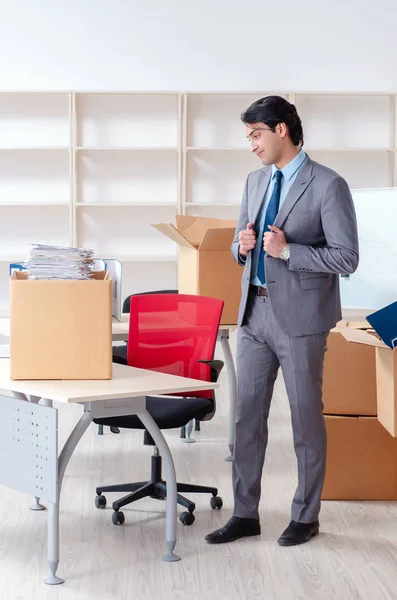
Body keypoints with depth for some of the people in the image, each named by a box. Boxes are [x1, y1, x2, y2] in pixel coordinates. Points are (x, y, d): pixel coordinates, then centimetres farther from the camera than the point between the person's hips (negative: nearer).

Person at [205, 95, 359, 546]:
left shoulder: (328, 185, -10)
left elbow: (346, 258, -12)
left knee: (305, 418, 6)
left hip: (299, 317, -6)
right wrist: (242, 246, -4)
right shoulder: (256, 181, 12)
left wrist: (288, 250, -20)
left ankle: (305, 517, 20)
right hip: (255, 312, 6)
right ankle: (245, 514, 20)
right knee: (247, 414, 9)